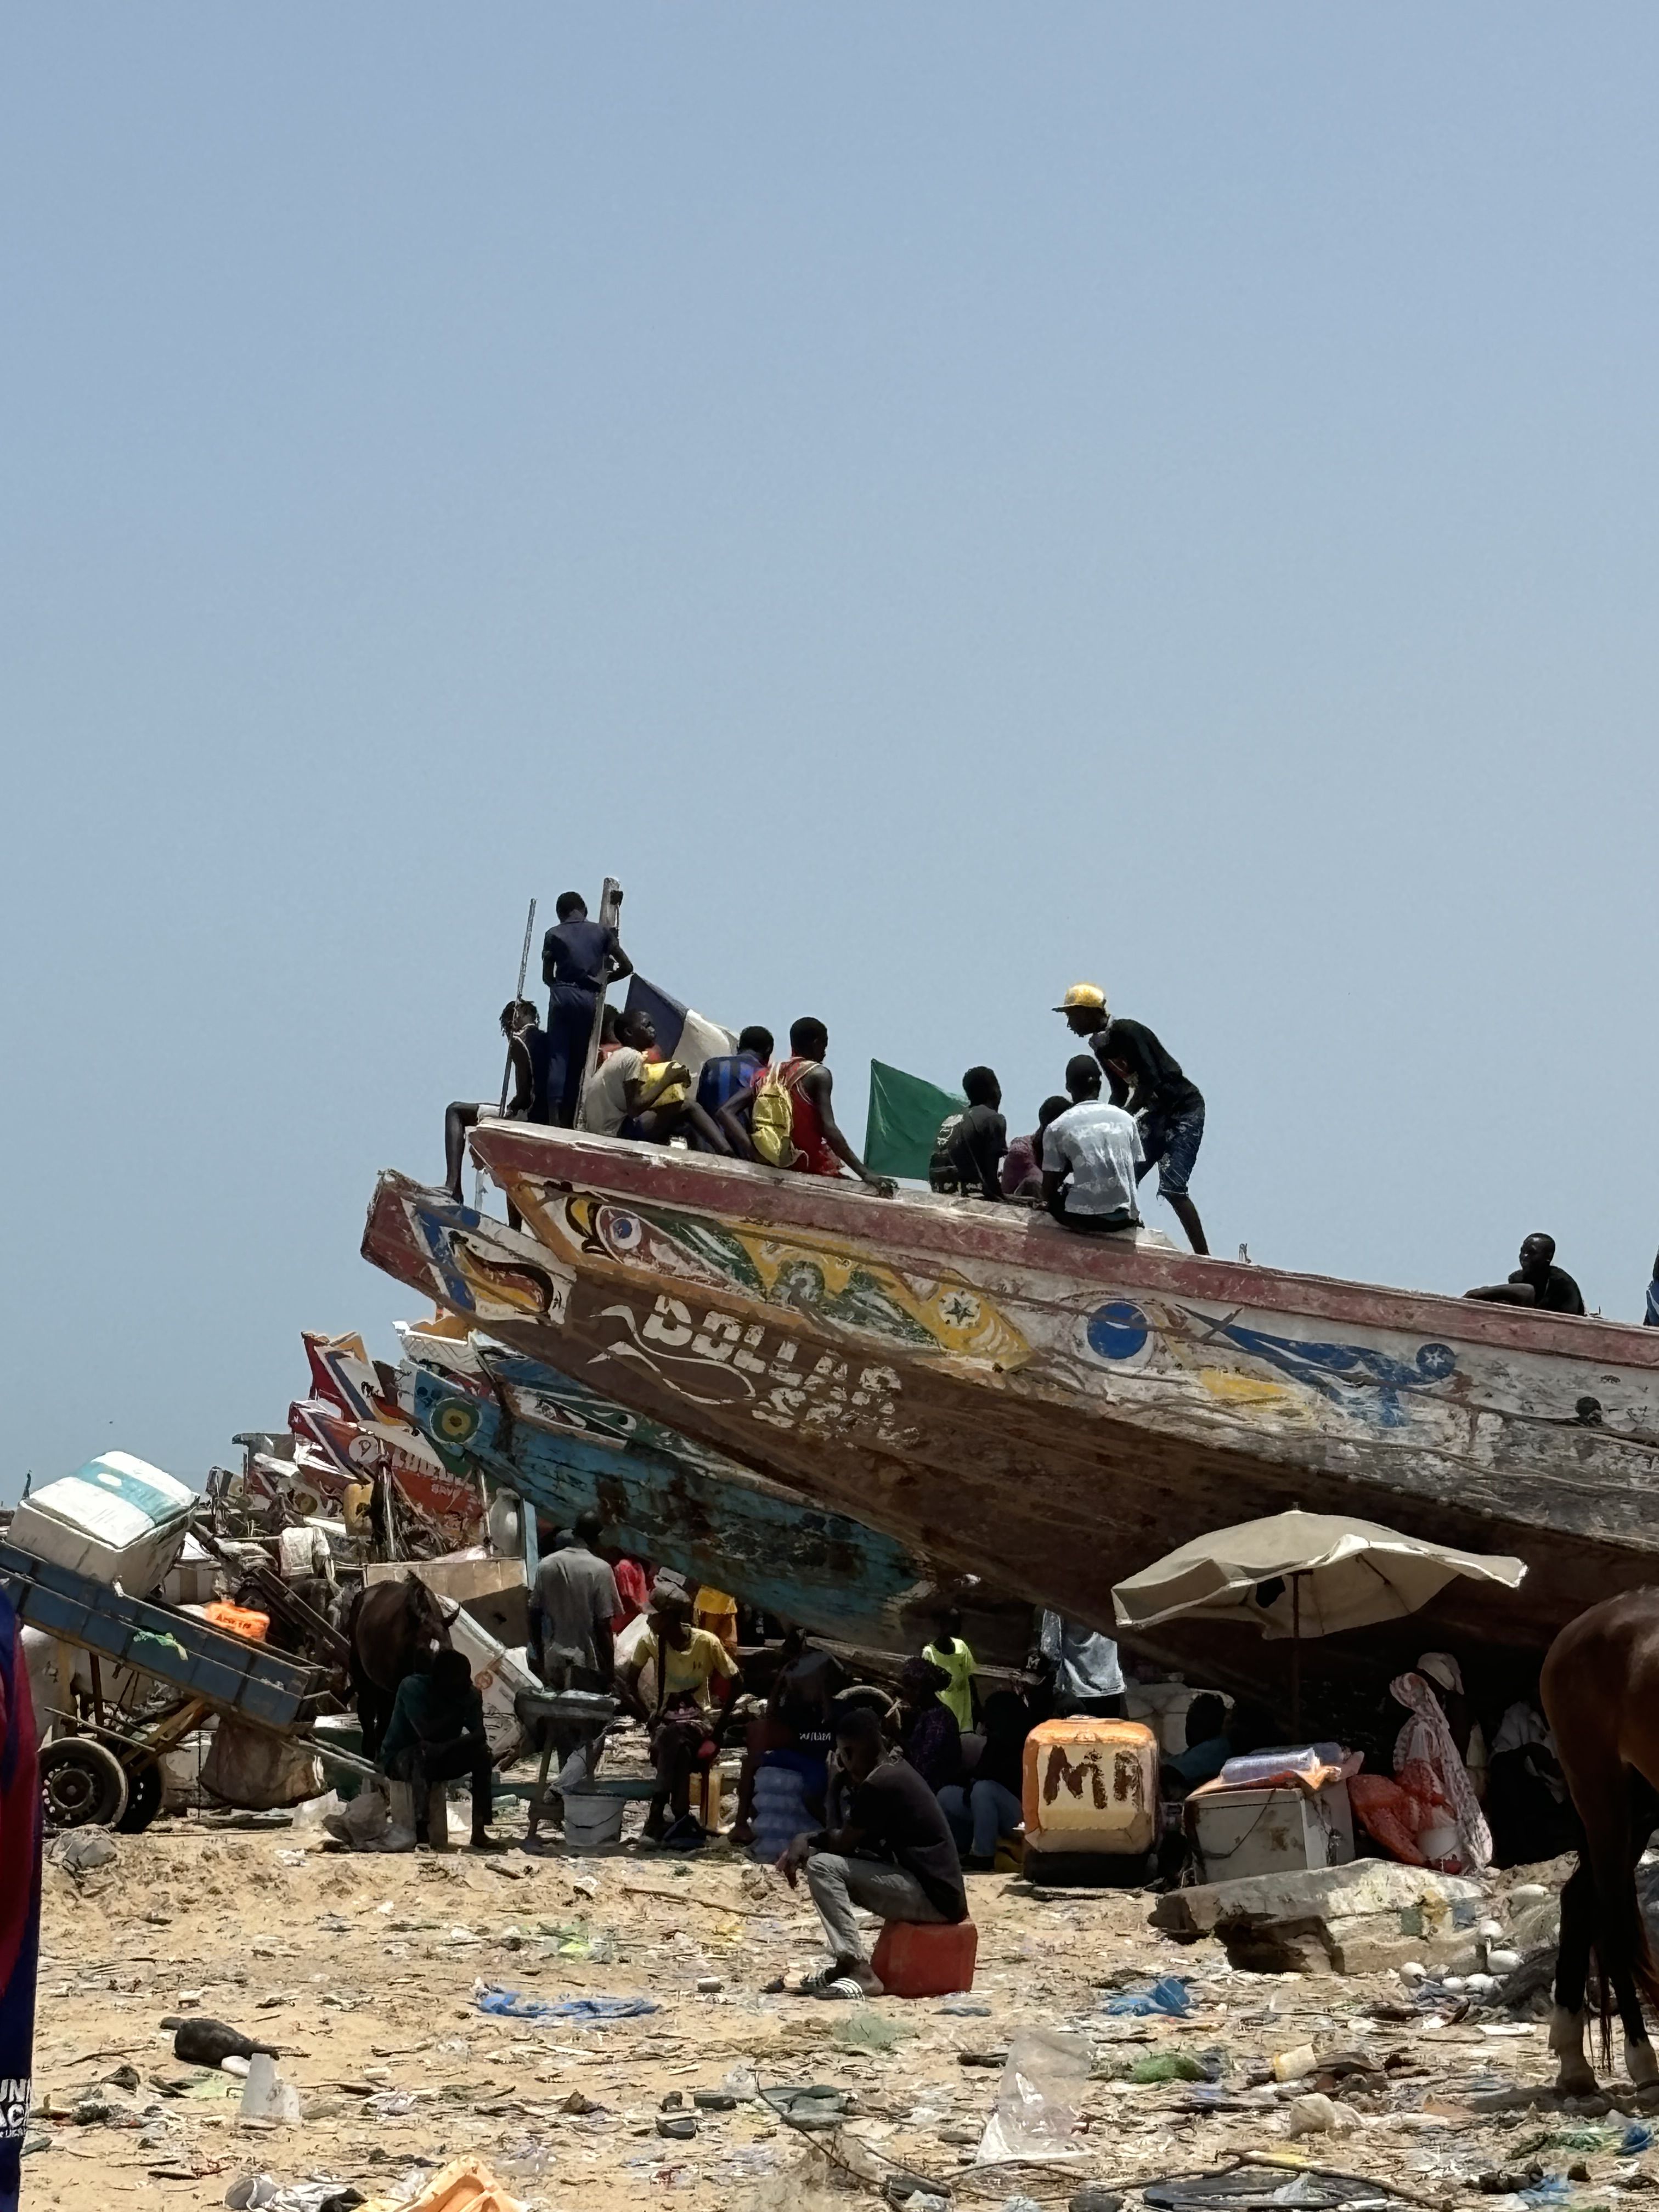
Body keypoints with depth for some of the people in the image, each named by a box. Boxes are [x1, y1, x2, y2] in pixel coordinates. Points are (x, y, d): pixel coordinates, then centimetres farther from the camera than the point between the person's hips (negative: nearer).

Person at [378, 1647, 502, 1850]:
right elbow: (427, 1733, -32)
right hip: (397, 1758, -5)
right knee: (423, 1753, -38)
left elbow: (479, 1734, -20)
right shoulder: (413, 1687, -23)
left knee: (482, 1752, -20)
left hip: (440, 1758, 5)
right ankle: (419, 1825, -42)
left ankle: (480, 1831, -21)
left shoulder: (470, 1695, -8)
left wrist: (447, 1746, -37)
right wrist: (458, 1710, -26)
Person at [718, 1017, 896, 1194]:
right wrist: (866, 1174, -20)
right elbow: (829, 1129, -17)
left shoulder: (765, 1077, 10)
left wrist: (754, 1152, -8)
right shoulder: (818, 1074, -6)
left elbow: (726, 1112, -1)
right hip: (812, 1171, -6)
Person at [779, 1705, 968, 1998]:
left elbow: (845, 1843, -10)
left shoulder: (879, 1785, -16)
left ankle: (860, 1972, -17)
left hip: (933, 1897, -10)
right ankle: (845, 1963, 16)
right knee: (835, 1865, 19)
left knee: (821, 1867, -14)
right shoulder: (896, 1770, 15)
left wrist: (806, 1842, 7)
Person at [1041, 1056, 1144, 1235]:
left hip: (1083, 1217, -4)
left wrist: (1048, 1202, 24)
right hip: (1123, 1217, 4)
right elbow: (1136, 1170, 14)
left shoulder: (1057, 1128, -2)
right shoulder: (1125, 1119, 7)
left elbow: (1049, 1187, 2)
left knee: (1054, 1199, 29)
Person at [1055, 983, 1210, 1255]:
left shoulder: (1127, 1033, -19)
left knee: (1172, 1187, -18)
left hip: (1184, 1107, -9)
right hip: (1157, 1111, 9)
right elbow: (1121, 1094, 16)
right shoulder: (1102, 1046, 8)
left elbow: (1151, 1082, -25)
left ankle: (1203, 1256, -16)